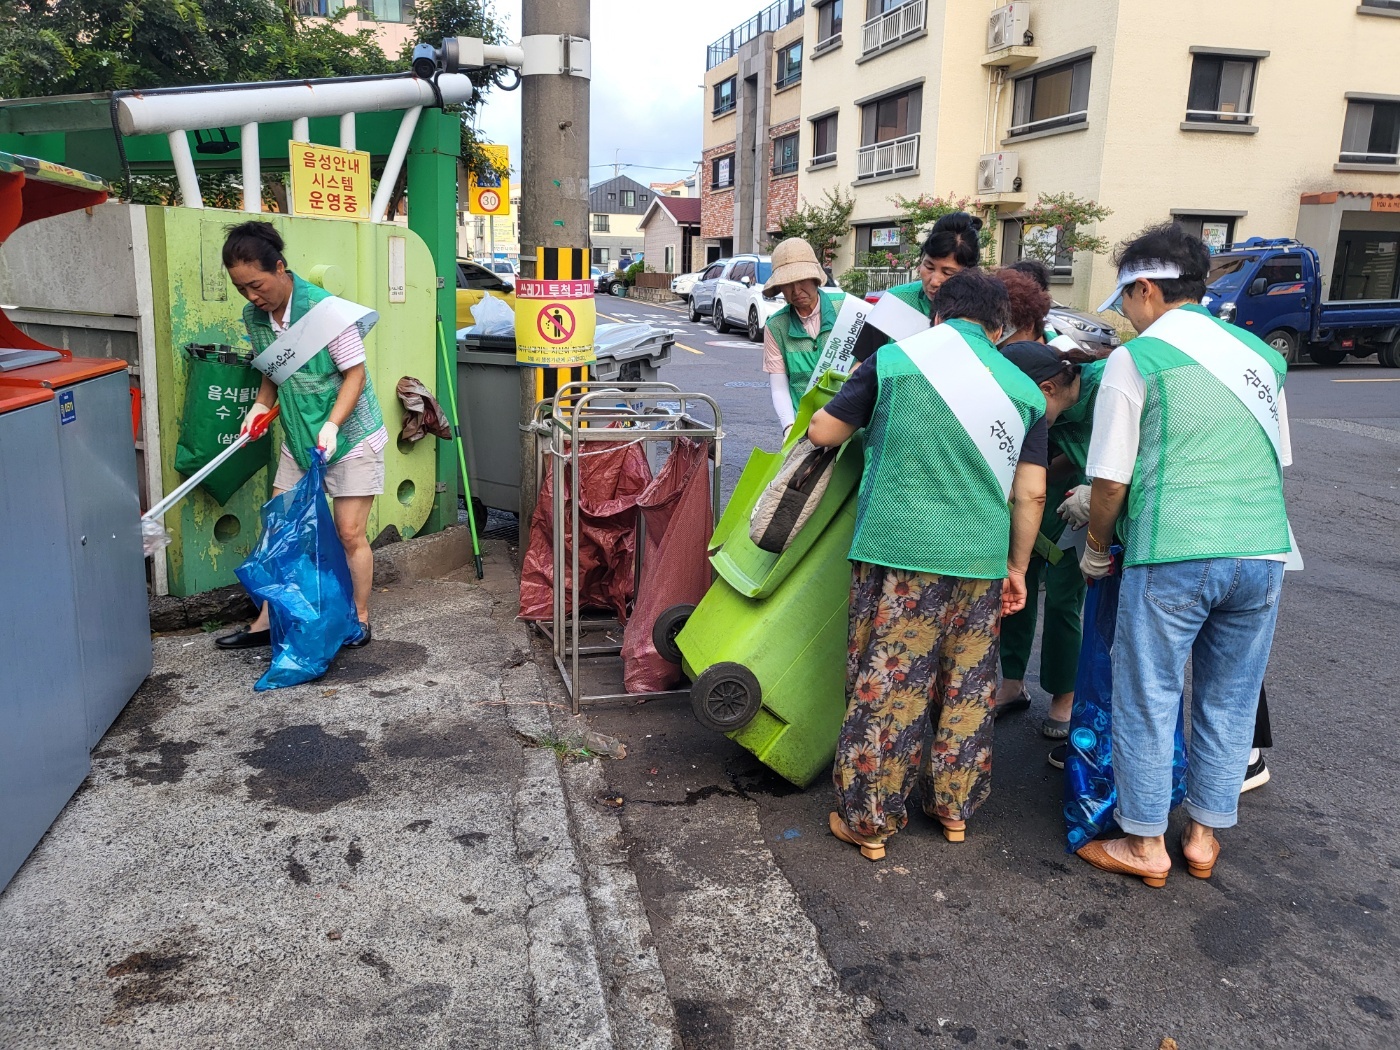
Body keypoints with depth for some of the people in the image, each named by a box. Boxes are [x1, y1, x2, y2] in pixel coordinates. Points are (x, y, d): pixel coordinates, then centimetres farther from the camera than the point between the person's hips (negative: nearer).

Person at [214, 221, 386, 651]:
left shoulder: (327, 309, -21)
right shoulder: (254, 317, 0)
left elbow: (355, 373, -18)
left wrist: (331, 425, -27)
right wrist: (260, 405, -1)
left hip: (349, 435, -6)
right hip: (298, 438, 7)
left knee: (349, 533, -2)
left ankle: (360, 620, 15)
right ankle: (266, 622, 17)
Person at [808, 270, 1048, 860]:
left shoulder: (894, 360, 0)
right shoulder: (1024, 389, 9)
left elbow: (823, 432, 4)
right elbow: (1031, 494, 7)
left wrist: (862, 408, 24)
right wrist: (1016, 568, 17)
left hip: (898, 550, -3)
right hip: (981, 561, 4)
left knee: (885, 685, 4)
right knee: (967, 688, 17)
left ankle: (869, 821, 14)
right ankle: (954, 807, 31)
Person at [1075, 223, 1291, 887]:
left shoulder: (1135, 358, -5)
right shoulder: (1259, 353, 13)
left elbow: (1110, 481, -6)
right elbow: (1280, 461, 20)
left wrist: (1096, 551, 9)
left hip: (1172, 555, -6)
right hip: (1262, 552, 6)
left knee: (1147, 700, 7)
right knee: (1229, 702, 16)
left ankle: (1145, 846, 18)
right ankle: (1204, 837, 29)